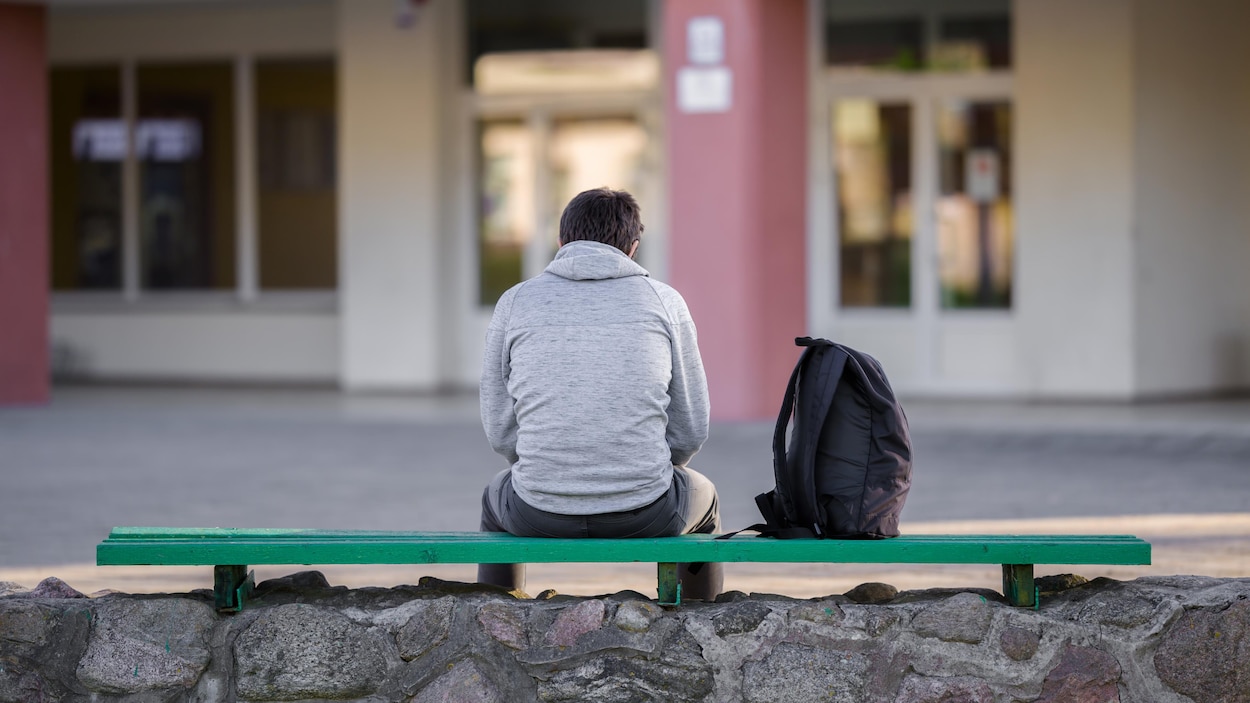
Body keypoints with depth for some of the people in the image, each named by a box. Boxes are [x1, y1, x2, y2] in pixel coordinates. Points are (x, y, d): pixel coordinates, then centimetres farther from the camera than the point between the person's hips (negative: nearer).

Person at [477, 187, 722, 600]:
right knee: (703, 497, 36)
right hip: (644, 515, -1)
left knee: (496, 500, 38)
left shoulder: (516, 302, 4)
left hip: (540, 516, 1)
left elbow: (501, 429, 7)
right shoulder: (664, 302, 3)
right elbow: (690, 430, 6)